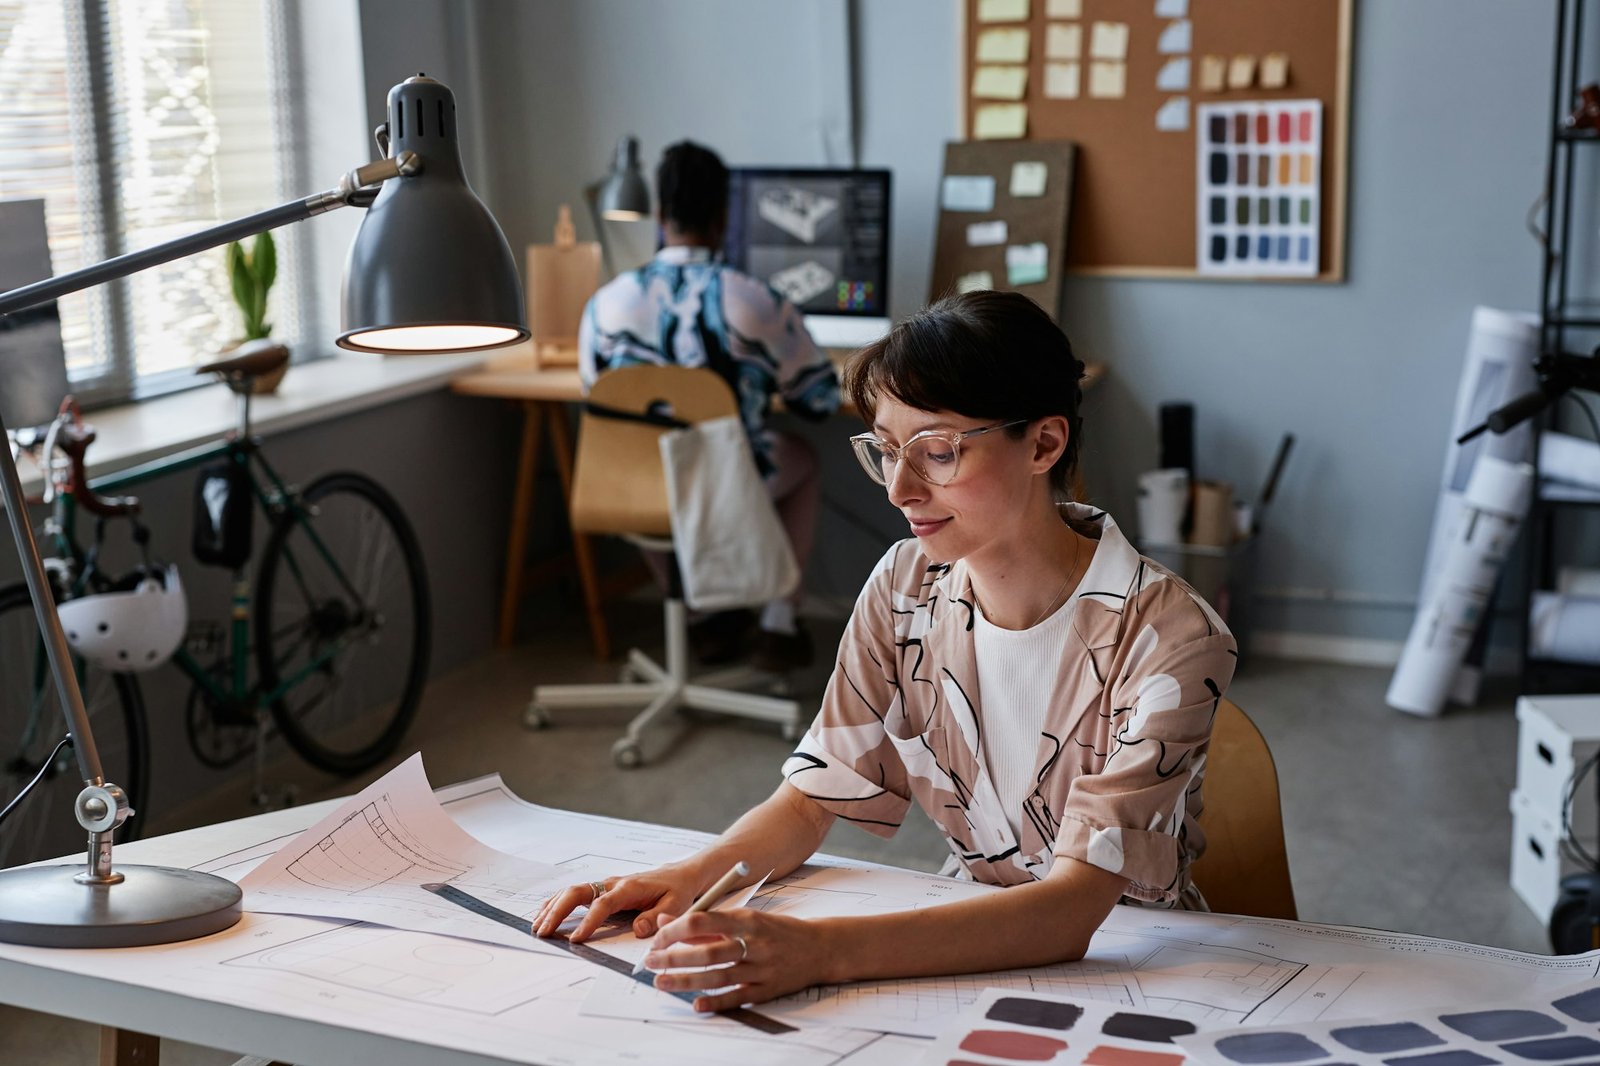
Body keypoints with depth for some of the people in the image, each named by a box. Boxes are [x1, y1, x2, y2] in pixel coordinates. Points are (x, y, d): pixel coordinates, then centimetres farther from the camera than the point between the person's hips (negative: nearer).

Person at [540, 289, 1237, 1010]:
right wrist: (693, 877, -22)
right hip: (974, 941, 4)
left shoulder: (1167, 639, -20)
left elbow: (1073, 908, -29)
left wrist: (821, 950, -42)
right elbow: (812, 796, 1)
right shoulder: (907, 586, -3)